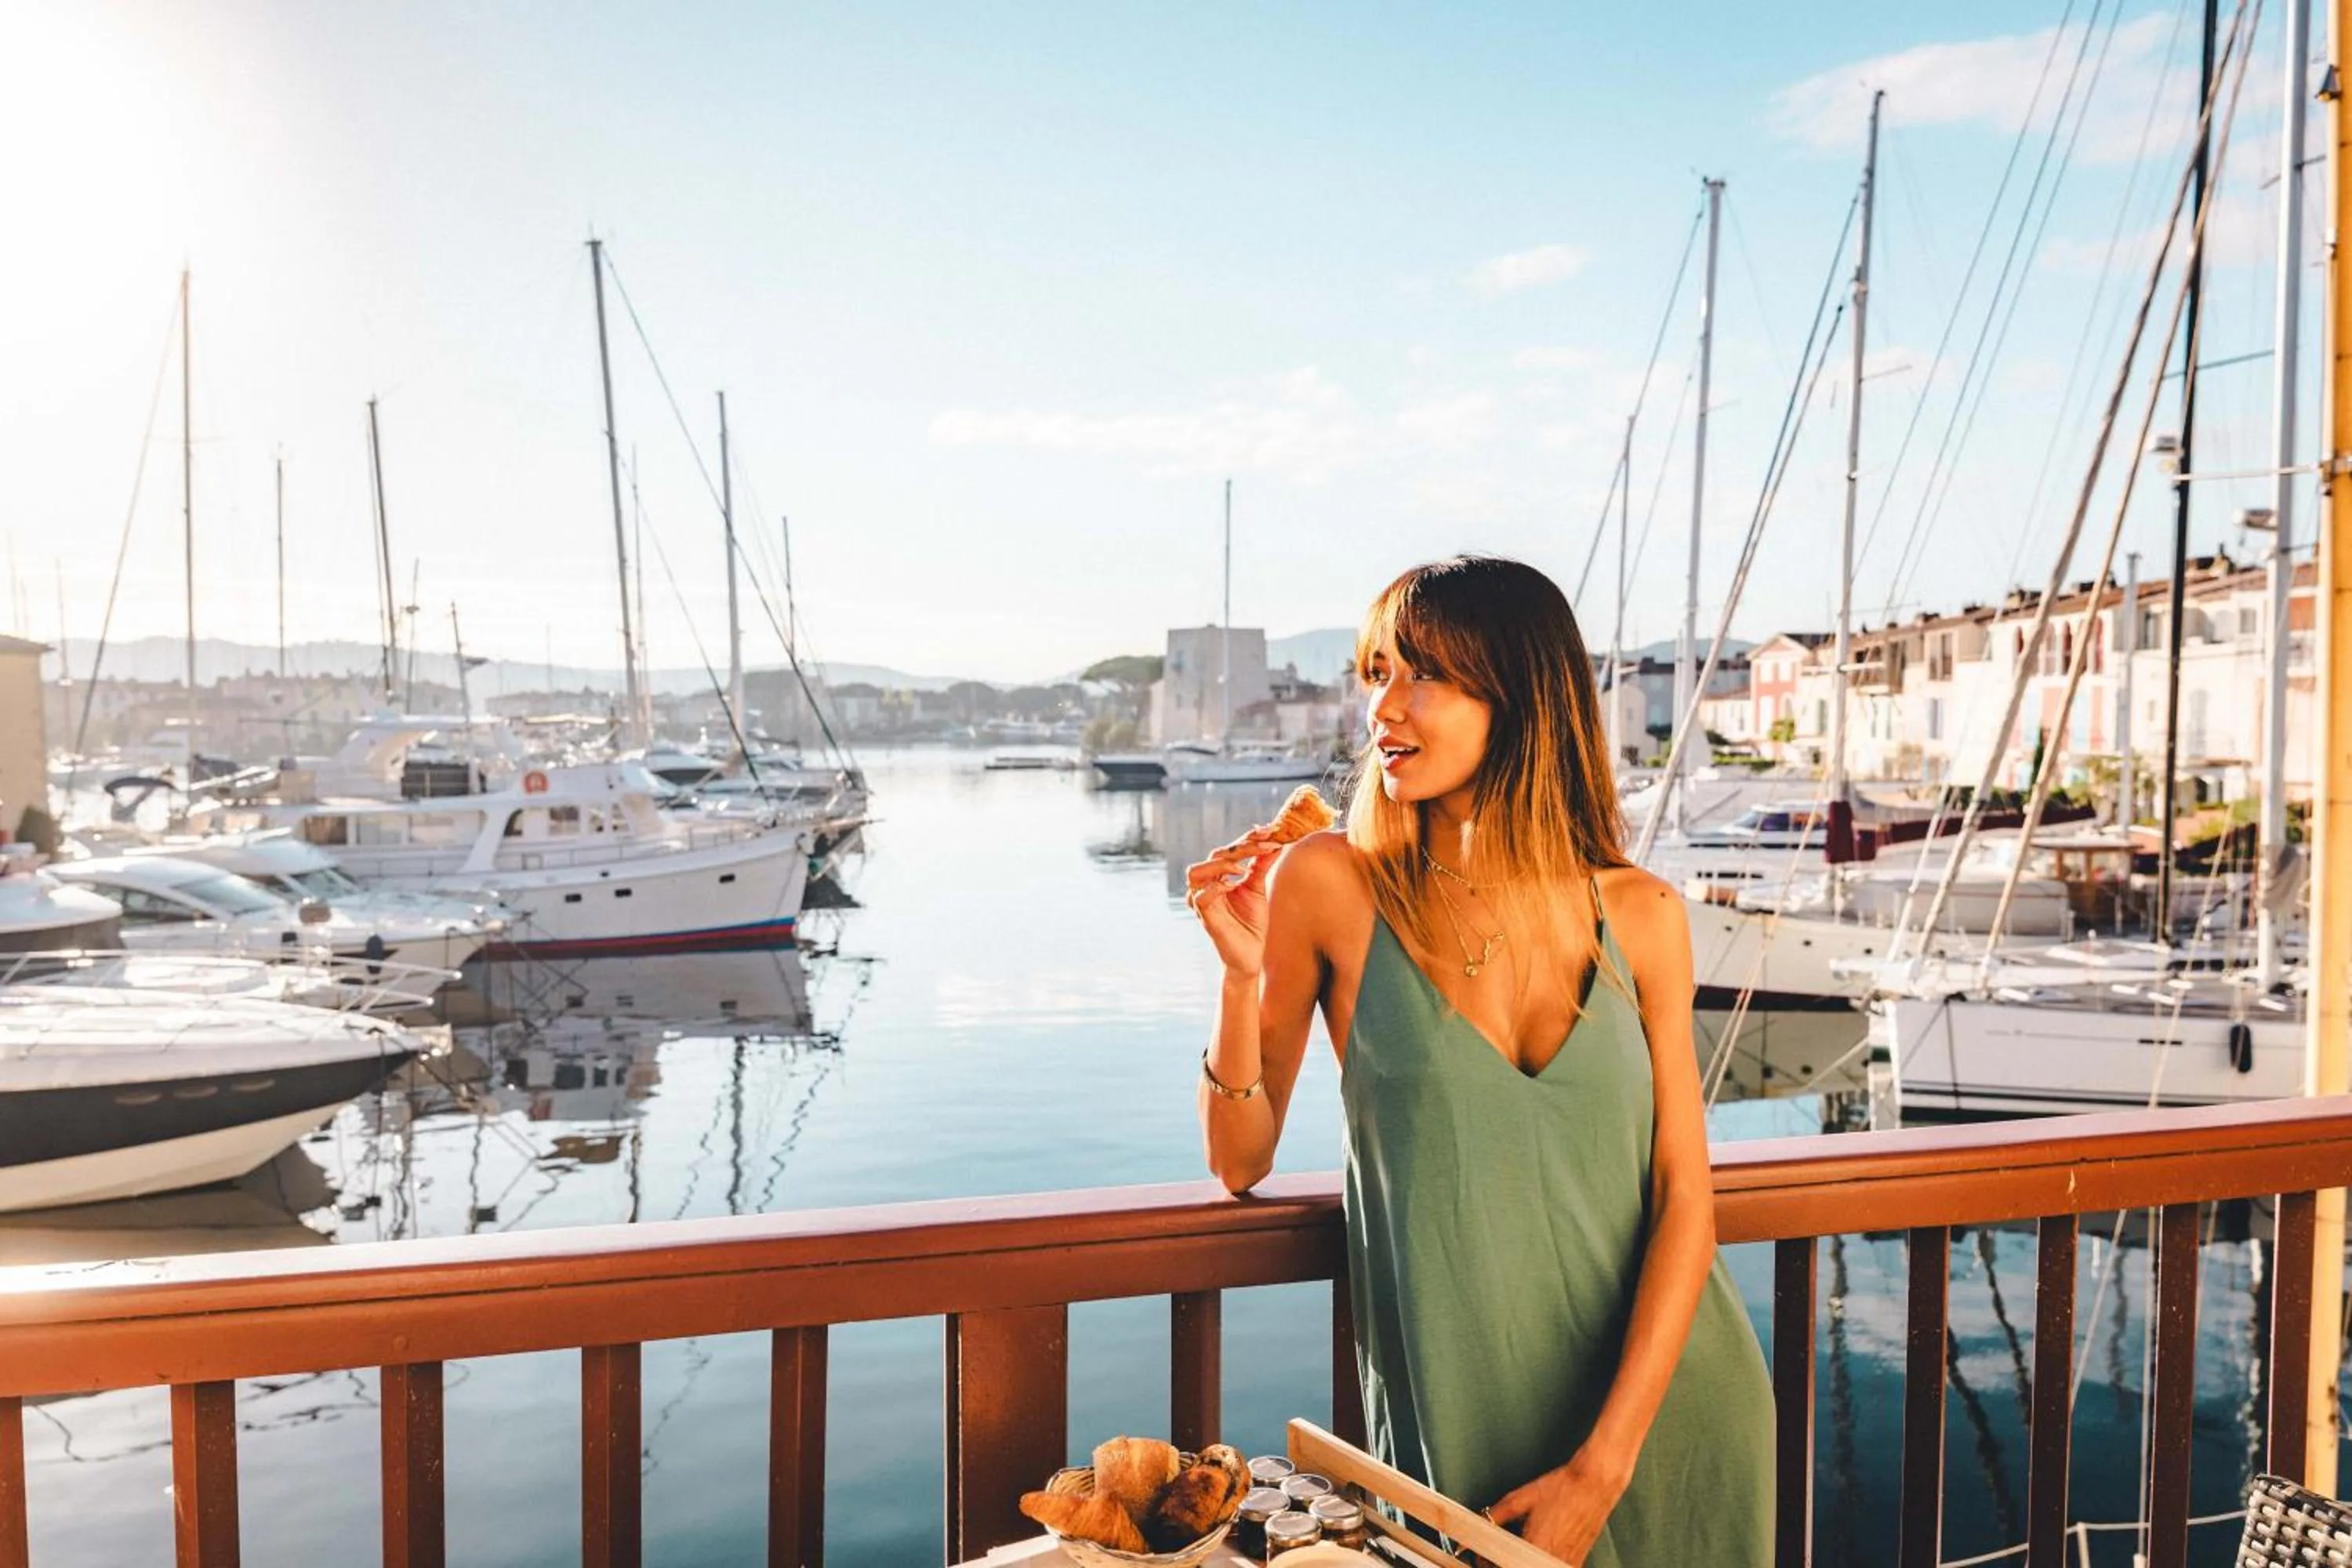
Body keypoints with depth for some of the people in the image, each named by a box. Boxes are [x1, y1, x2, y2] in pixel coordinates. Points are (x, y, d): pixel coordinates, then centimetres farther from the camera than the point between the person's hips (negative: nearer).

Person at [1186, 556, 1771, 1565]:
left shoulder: (1642, 915, -4)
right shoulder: (1331, 885, -9)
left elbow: (1685, 1196, -5)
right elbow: (1240, 1162, -5)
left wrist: (1605, 1463, -13)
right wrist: (1243, 972, -21)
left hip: (1669, 1403, 3)